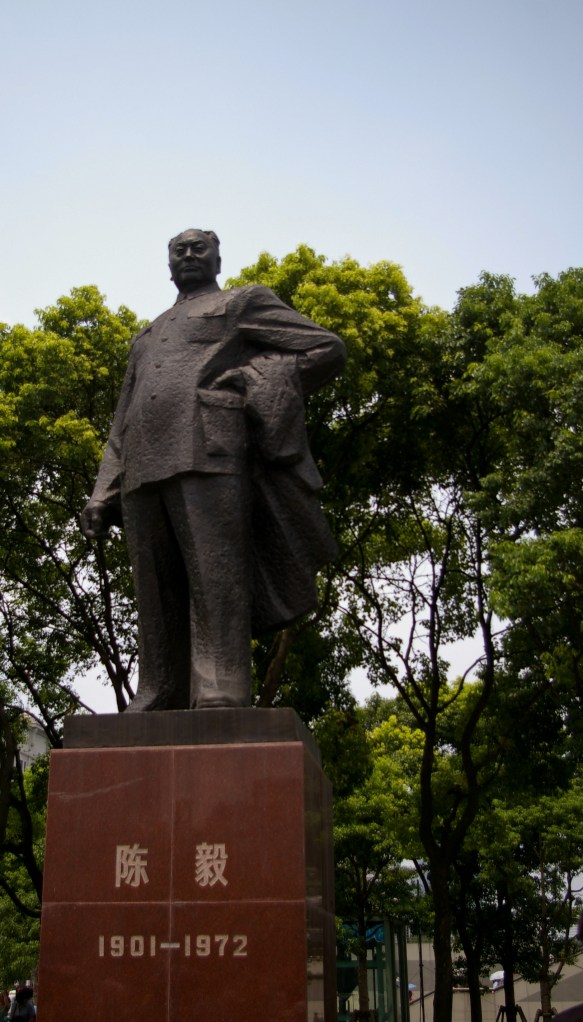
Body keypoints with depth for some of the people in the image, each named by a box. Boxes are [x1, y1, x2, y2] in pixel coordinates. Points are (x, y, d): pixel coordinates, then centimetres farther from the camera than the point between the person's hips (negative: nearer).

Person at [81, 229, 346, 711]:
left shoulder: (244, 302, 20)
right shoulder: (147, 337, 35)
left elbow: (328, 348, 8)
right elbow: (121, 429, 30)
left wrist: (252, 382, -1)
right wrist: (103, 496, 16)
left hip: (209, 452, -6)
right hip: (144, 468, 6)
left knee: (215, 580, -16)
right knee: (156, 596, -1)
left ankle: (221, 700, -23)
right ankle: (158, 704, -2)